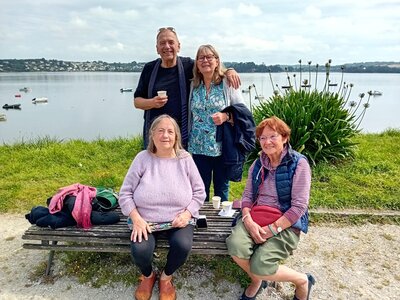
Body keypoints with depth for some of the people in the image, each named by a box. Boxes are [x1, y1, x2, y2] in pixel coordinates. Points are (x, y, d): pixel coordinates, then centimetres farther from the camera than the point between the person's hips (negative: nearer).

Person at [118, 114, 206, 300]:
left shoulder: (185, 159, -1)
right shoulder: (143, 158, -3)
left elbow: (199, 192, 3)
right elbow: (125, 193, -1)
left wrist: (187, 214, -12)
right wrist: (136, 219, -14)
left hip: (179, 220, 1)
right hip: (146, 220, 0)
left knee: (183, 246, -28)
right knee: (139, 251, -26)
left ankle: (166, 277, 9)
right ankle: (147, 276, 15)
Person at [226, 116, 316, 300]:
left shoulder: (298, 164, -7)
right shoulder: (257, 164, 10)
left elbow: (299, 207, -13)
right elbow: (247, 195, 8)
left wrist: (272, 229, -18)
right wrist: (248, 221, -12)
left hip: (285, 224, -4)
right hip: (255, 217, 5)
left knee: (259, 266, -25)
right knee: (235, 245, -25)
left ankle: (302, 281, 8)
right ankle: (256, 280, 10)